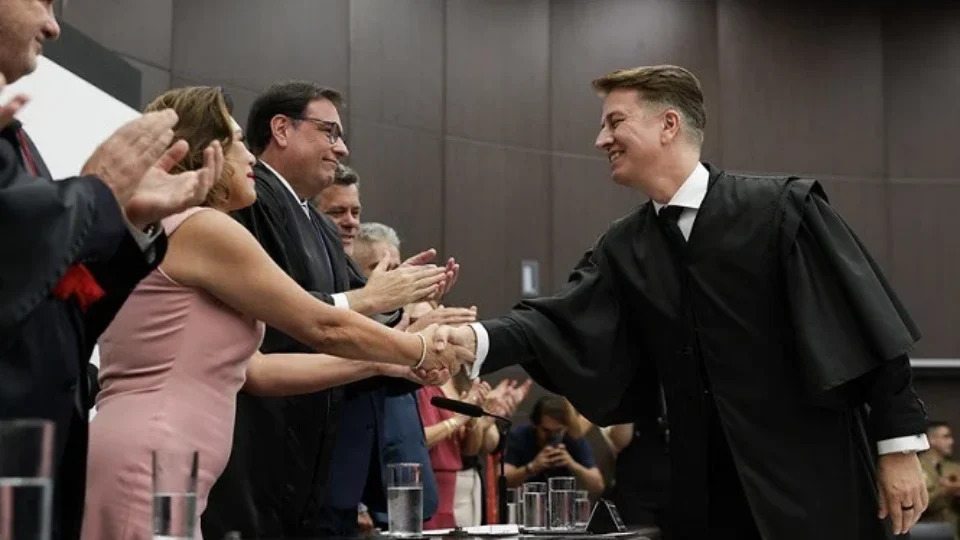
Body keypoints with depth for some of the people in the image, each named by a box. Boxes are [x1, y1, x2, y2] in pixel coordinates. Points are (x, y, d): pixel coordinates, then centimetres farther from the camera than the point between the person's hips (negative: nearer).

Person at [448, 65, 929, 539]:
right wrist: (477, 339, -25)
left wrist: (898, 446, -10)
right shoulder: (623, 249, 8)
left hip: (813, 483, -4)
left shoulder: (780, 209, -8)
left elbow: (867, 326, -8)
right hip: (706, 491, 5)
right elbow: (560, 323, -6)